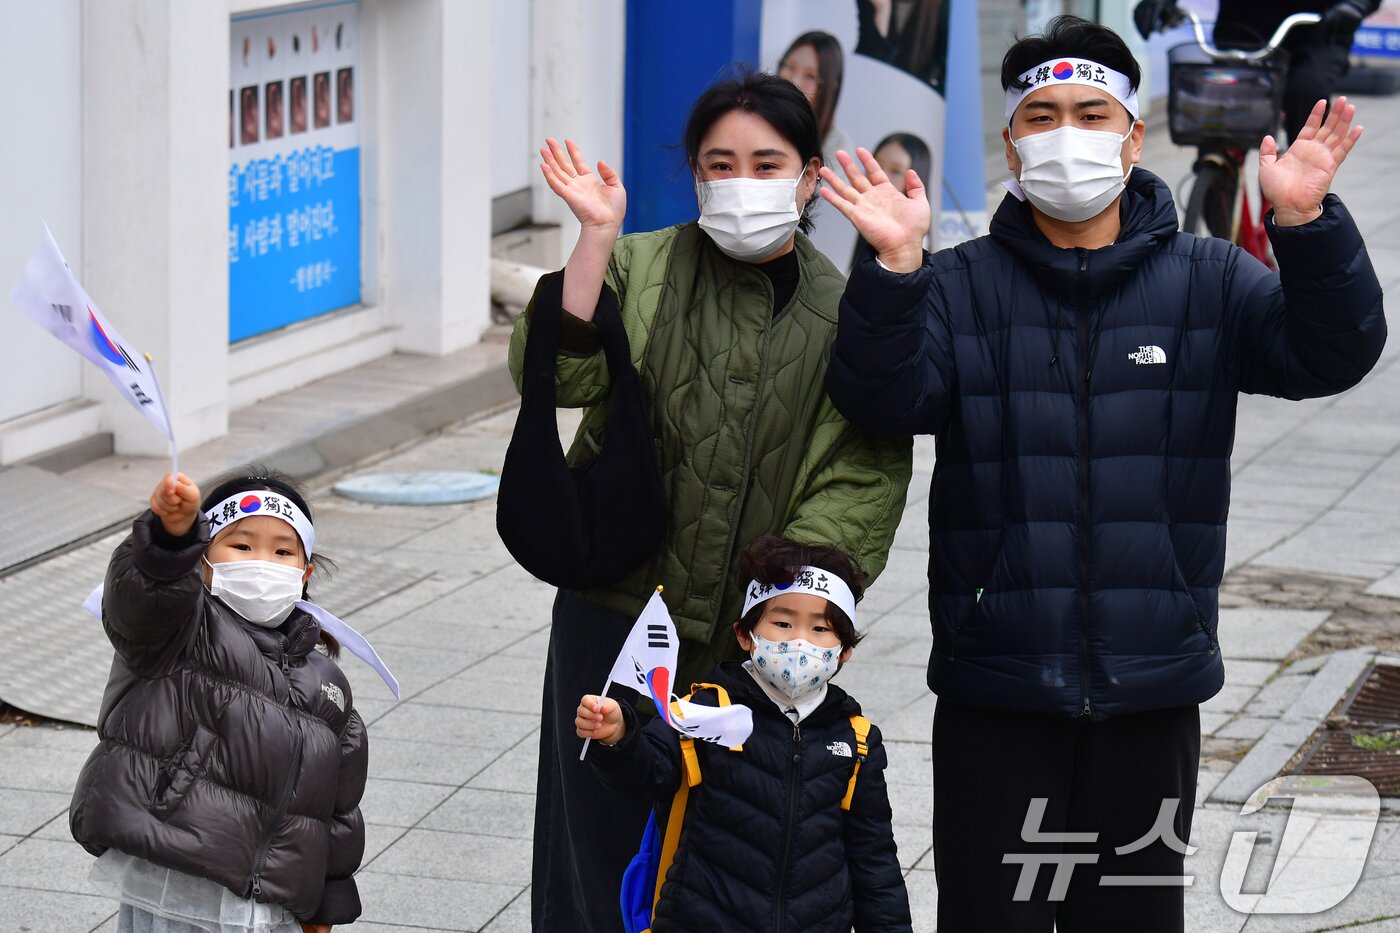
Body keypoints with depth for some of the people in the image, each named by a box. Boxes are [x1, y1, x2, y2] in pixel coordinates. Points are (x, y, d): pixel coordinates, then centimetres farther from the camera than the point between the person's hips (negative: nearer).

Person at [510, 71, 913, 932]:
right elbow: (560, 376, -12)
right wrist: (596, 240, -21)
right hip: (618, 610, 0)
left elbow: (869, 471, 0)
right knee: (598, 832, 2)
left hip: (753, 633, 0)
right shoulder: (641, 270, 3)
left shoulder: (844, 313, 4)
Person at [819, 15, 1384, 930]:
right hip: (997, 690, -1)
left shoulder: (1207, 281, 5)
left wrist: (1306, 225, -24)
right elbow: (885, 400, -13)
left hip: (1152, 685, 1)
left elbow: (1332, 354, -8)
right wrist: (894, 268, -28)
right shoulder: (959, 288, 2)